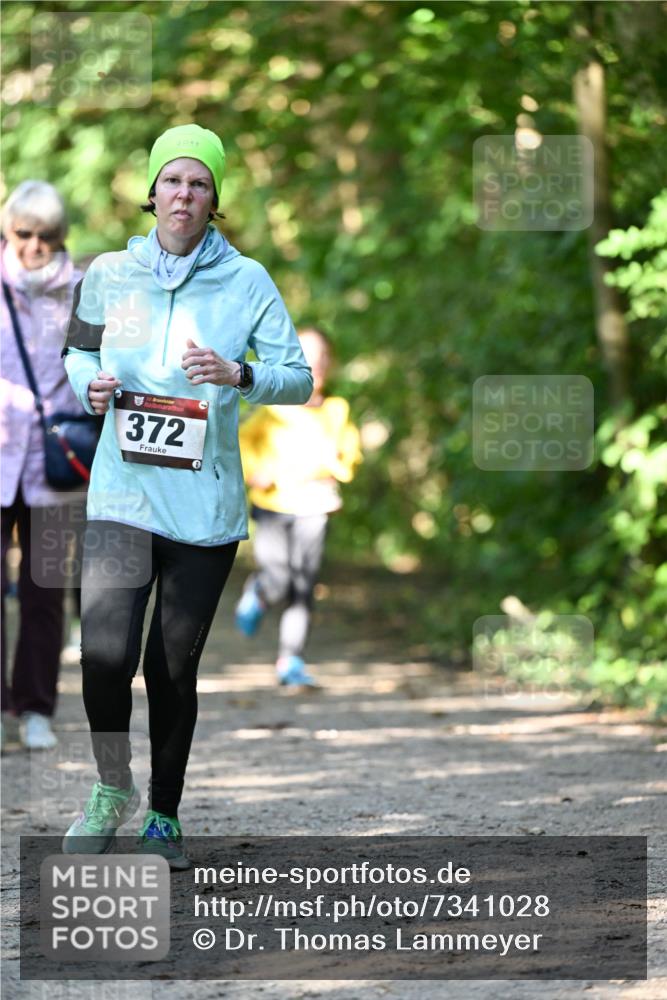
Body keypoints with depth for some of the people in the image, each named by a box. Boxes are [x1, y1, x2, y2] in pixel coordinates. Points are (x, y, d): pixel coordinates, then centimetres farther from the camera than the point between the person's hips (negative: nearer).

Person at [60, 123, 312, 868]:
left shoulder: (246, 282, 1)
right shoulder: (108, 275, 6)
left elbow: (299, 378, 0)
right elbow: (78, 353, 21)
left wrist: (240, 375, -19)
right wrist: (91, 384, -2)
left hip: (206, 504, 0)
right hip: (121, 493, 0)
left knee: (174, 666, 4)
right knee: (104, 653, -16)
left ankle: (164, 815, 22)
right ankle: (112, 789, 9)